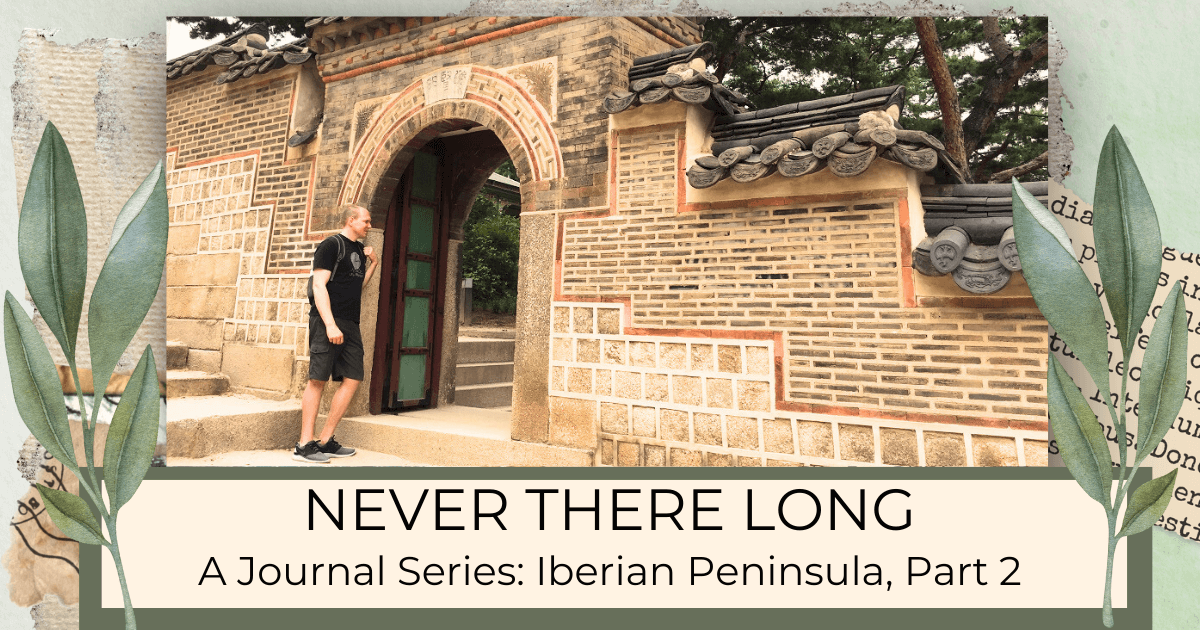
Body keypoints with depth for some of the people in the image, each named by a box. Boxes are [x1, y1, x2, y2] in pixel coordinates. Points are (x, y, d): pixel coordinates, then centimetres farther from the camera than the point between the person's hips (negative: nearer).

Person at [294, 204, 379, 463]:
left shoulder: (358, 249, 19)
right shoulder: (331, 245, -6)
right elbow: (319, 287, -13)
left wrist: (374, 263, 12)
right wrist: (330, 324, -21)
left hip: (350, 324, 8)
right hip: (327, 322, -8)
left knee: (353, 379, 3)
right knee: (317, 380, -6)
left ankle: (325, 442, 10)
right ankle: (304, 445, 1)